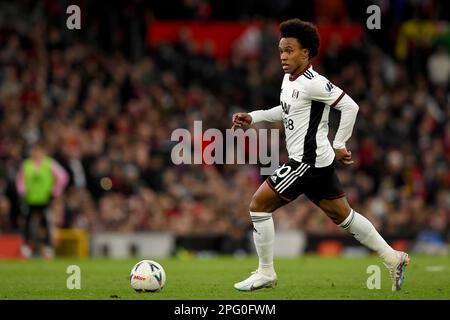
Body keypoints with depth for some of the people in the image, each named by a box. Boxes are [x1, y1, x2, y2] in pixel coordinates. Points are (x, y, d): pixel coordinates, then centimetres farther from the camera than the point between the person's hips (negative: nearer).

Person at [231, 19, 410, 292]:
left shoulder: (313, 83, -18)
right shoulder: (289, 79, 10)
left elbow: (350, 106, -17)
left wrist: (339, 145, -12)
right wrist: (252, 118, 18)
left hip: (309, 161, -10)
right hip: (318, 161, 10)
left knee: (259, 205, -6)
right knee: (342, 214, 16)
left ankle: (266, 274, 2)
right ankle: (393, 258, 22)